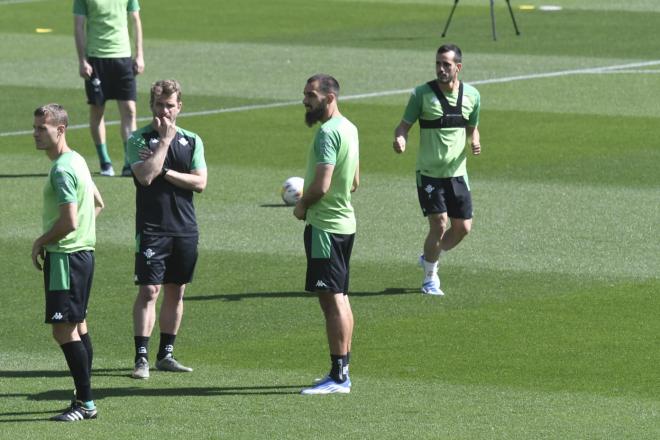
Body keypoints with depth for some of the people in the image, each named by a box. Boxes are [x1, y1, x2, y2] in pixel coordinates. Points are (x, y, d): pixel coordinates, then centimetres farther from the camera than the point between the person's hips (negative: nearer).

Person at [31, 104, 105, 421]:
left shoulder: (62, 170, -18)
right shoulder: (77, 160, 13)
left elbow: (69, 221, -24)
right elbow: (97, 204, 25)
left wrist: (40, 243, -9)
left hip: (66, 257, -11)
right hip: (83, 252, 11)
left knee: (63, 330, -9)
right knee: (77, 326, 14)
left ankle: (86, 403, -9)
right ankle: (84, 399, 18)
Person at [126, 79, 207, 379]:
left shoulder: (192, 141, 8)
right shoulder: (138, 140, -2)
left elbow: (200, 182, -1)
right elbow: (146, 175, -19)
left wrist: (165, 173, -10)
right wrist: (165, 140, -13)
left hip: (185, 228, 4)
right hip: (152, 228, -4)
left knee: (176, 291, 9)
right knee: (149, 290, -8)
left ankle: (166, 354, 18)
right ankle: (142, 358, -8)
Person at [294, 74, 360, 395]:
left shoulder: (328, 133, -18)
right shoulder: (349, 128, 14)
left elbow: (321, 185, -25)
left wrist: (301, 206, -6)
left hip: (325, 226, -10)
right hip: (344, 221, 10)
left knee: (332, 299, -9)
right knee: (339, 298, 13)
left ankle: (338, 376, -9)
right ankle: (342, 370, 17)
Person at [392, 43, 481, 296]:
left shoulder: (471, 95, 2)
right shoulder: (422, 94, -9)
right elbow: (405, 125, -4)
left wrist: (475, 142, -6)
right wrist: (400, 138, -26)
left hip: (457, 173, 4)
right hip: (429, 173, -4)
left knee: (463, 228, 4)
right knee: (439, 225, -11)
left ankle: (429, 258, 32)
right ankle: (430, 278, 10)